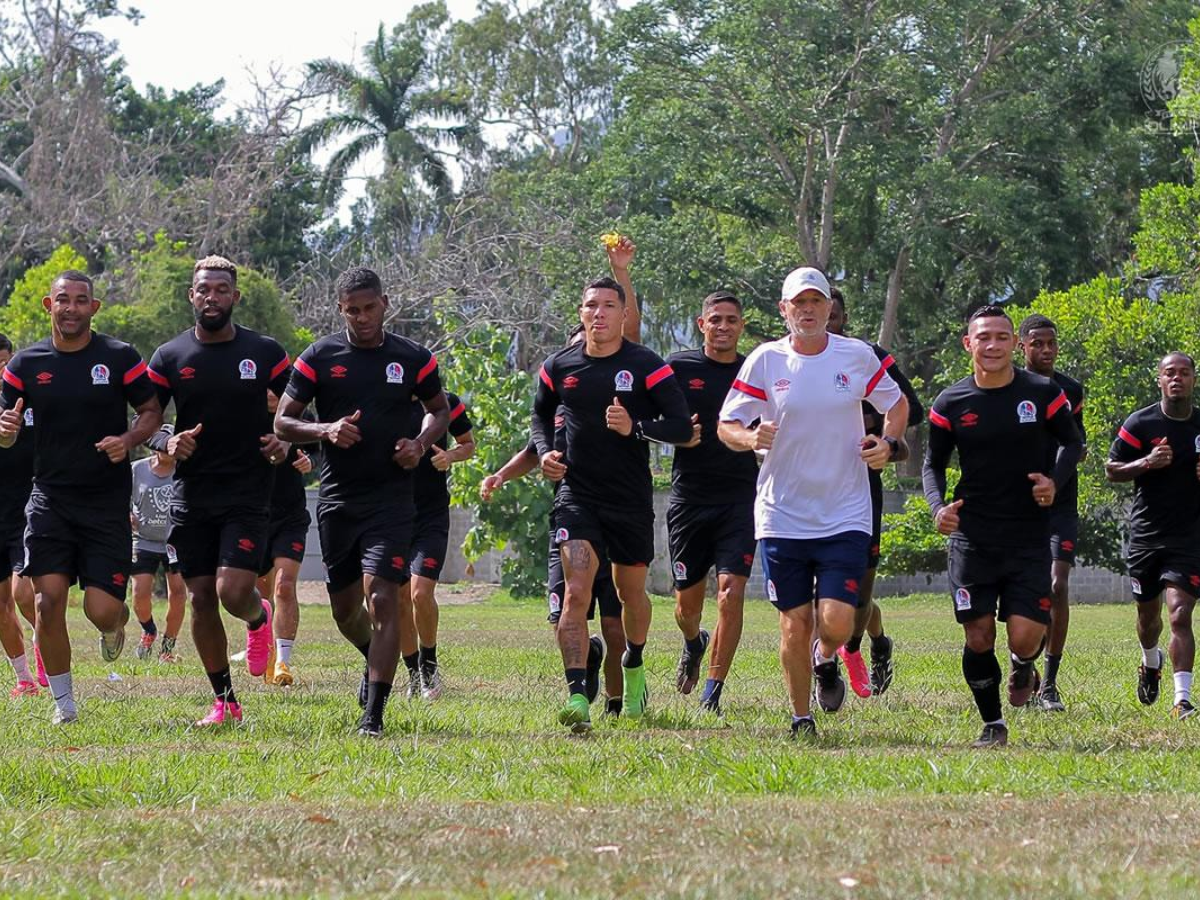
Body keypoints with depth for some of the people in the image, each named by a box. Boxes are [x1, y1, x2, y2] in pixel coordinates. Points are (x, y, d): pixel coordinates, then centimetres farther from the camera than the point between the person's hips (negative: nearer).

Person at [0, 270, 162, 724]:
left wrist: (127, 441, -15)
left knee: (102, 609, -9)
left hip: (108, 503, -2)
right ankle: (63, 702, 6)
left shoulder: (120, 358, -2)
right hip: (50, 497, 2)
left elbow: (152, 411, 5)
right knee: (48, 599, -9)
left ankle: (115, 626, 31)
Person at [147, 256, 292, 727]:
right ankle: (225, 701, 14)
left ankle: (259, 617, 22)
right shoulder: (169, 357, 3)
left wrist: (286, 444, -13)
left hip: (247, 494, -2)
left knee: (233, 591, -16)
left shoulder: (265, 353, 0)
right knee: (201, 598, 2)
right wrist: (167, 443, -15)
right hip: (191, 494, 2)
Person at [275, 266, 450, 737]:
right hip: (337, 498, 2)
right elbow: (282, 422, 4)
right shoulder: (319, 357, 1)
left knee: (383, 599, -15)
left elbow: (440, 410, 17)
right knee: (345, 607, 12)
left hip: (391, 498, -2)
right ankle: (375, 661, 45)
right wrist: (325, 430, -15)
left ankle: (372, 716, -14)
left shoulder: (413, 358, 2)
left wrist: (421, 443, -4)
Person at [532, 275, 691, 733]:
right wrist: (545, 451, 2)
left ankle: (633, 668, 44)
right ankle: (577, 695, -23)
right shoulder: (559, 367, 4)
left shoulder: (647, 366, -5)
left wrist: (635, 428, -22)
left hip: (631, 499, 0)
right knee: (576, 592, -16)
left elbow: (682, 426, -6)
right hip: (576, 494, 0)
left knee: (630, 591, 15)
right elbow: (540, 415, 21)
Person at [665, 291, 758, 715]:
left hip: (739, 500, 0)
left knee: (731, 594, -13)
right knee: (687, 600, 7)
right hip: (689, 498, 0)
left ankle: (714, 688, -3)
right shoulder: (678, 367, 1)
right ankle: (693, 645, 43)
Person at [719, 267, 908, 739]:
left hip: (845, 517, 0)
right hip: (781, 516, 0)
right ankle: (801, 719, 20)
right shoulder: (765, 361, -1)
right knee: (795, 622, 2)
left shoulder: (858, 356, 1)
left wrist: (888, 444, -3)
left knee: (837, 622, -11)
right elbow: (726, 425, 2)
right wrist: (749, 438, -20)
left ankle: (826, 661, 26)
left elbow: (896, 403, 16)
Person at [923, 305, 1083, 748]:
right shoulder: (951, 403, 0)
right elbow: (933, 463, 10)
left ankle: (1023, 666, 27)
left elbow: (1072, 441, 11)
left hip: (1029, 537, -1)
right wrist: (939, 506, -9)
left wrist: (1055, 480, -8)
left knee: (1025, 636, -11)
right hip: (972, 538, 1)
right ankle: (992, 724, 19)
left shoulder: (1043, 393, -2)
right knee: (978, 638, -1)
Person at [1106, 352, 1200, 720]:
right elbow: (1112, 469, 1)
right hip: (1145, 534, 1)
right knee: (1148, 615, 15)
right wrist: (1147, 463, -17)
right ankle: (1151, 662, 48)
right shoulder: (1140, 423, -3)